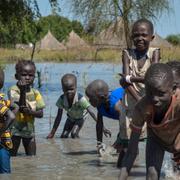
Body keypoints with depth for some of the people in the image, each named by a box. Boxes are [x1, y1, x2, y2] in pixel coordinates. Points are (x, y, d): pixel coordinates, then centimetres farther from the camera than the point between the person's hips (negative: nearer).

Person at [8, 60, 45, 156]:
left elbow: (40, 114, -2)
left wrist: (29, 111, -21)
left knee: (32, 157, 7)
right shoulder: (13, 90, -12)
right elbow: (20, 106, -25)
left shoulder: (35, 93, 1)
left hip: (29, 129, 4)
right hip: (15, 129, -4)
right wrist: (22, 90, -34)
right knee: (11, 156, 1)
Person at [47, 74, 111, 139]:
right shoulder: (62, 99, -29)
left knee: (74, 134, -24)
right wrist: (52, 133, -20)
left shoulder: (80, 99, -39)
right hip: (71, 117, 3)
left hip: (80, 117, -3)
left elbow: (92, 113, -40)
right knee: (63, 136, -8)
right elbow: (59, 117, -20)